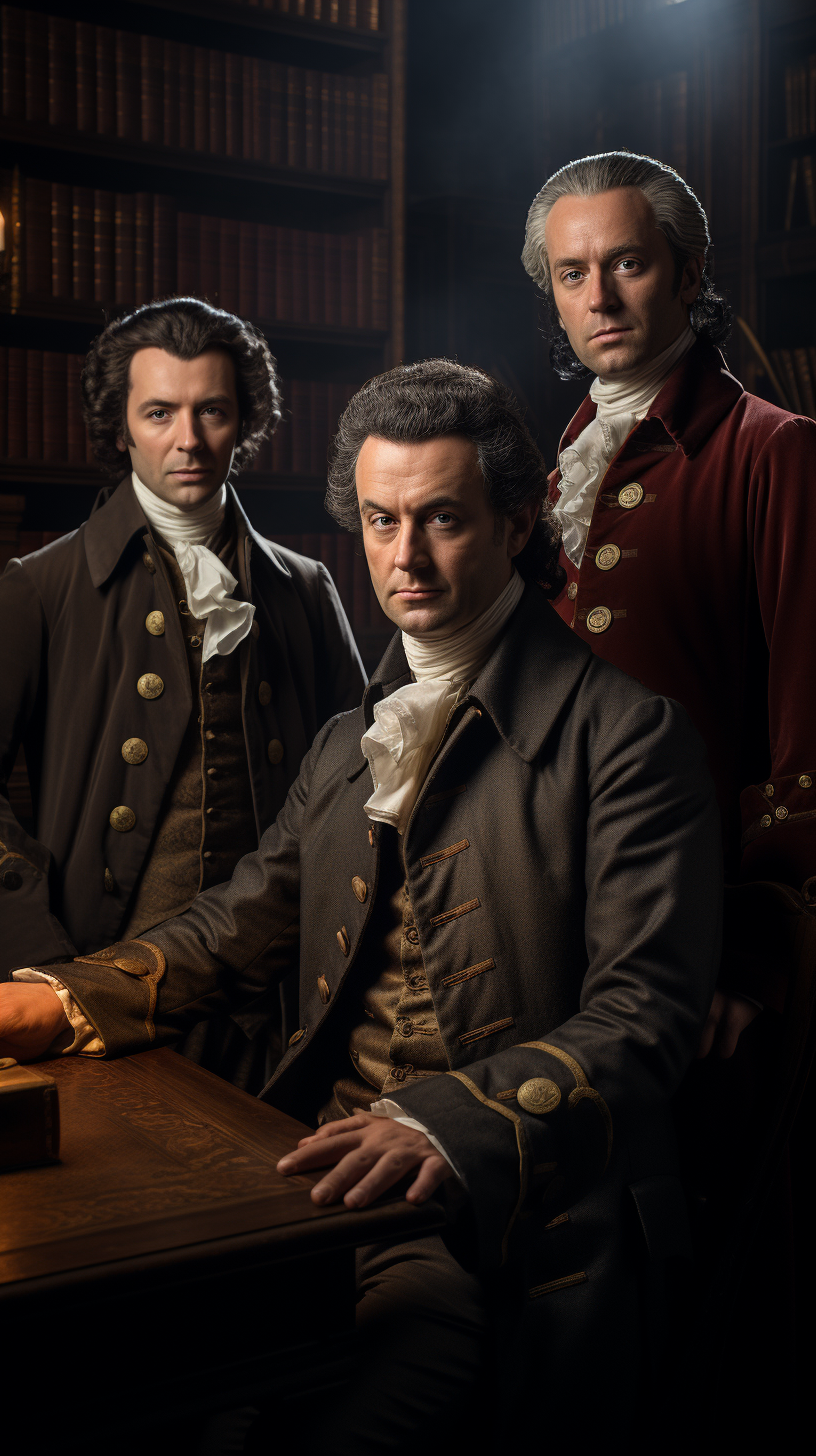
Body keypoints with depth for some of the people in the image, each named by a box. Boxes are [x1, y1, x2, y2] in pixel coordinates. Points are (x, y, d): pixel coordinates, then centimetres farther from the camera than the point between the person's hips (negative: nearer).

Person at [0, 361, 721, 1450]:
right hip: (327, 1182, 6)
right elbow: (244, 927, 16)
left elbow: (644, 1014, -12)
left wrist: (446, 1125, -27)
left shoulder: (628, 733, -5)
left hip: (508, 1223, -5)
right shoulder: (348, 744, 18)